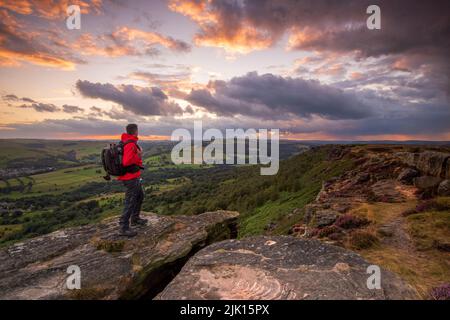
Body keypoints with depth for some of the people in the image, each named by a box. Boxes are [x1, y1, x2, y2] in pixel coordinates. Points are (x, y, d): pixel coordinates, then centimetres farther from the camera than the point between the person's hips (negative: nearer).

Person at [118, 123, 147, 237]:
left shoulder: (125, 142, 7)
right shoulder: (131, 144, -22)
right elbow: (126, 161, -31)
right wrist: (138, 156, -18)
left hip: (134, 176, 10)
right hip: (131, 178, -10)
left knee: (140, 196, 24)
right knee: (130, 202, -3)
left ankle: (135, 219, 37)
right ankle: (124, 228, 5)